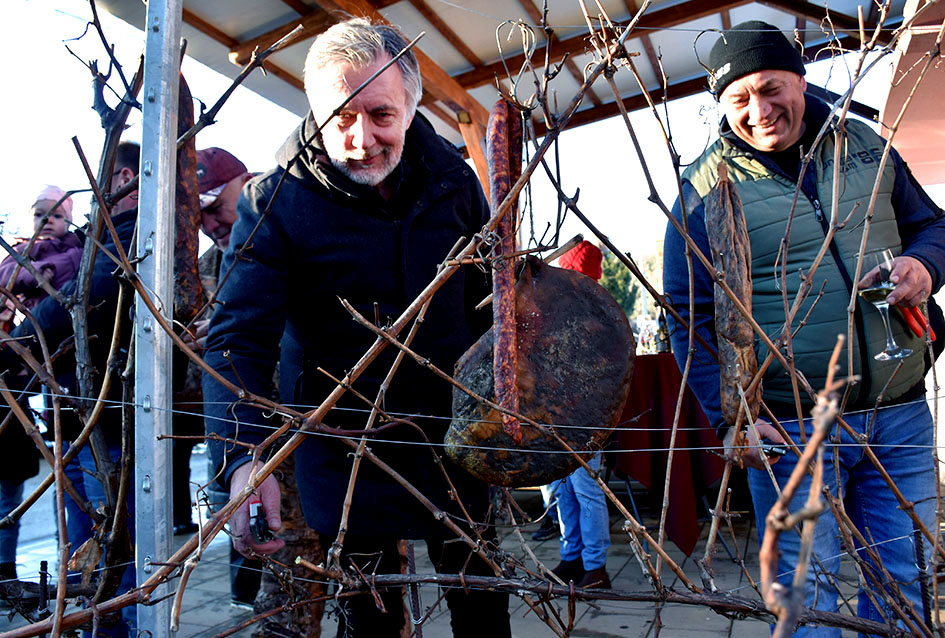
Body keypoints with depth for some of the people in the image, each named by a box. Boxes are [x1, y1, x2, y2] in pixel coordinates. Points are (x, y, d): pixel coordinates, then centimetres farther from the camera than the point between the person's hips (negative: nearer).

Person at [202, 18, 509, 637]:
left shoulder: (451, 177, -4)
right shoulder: (274, 202, -14)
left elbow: (493, 297, 7)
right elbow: (237, 340, -20)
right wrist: (242, 457, -35)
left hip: (455, 440, 3)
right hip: (347, 459, -2)